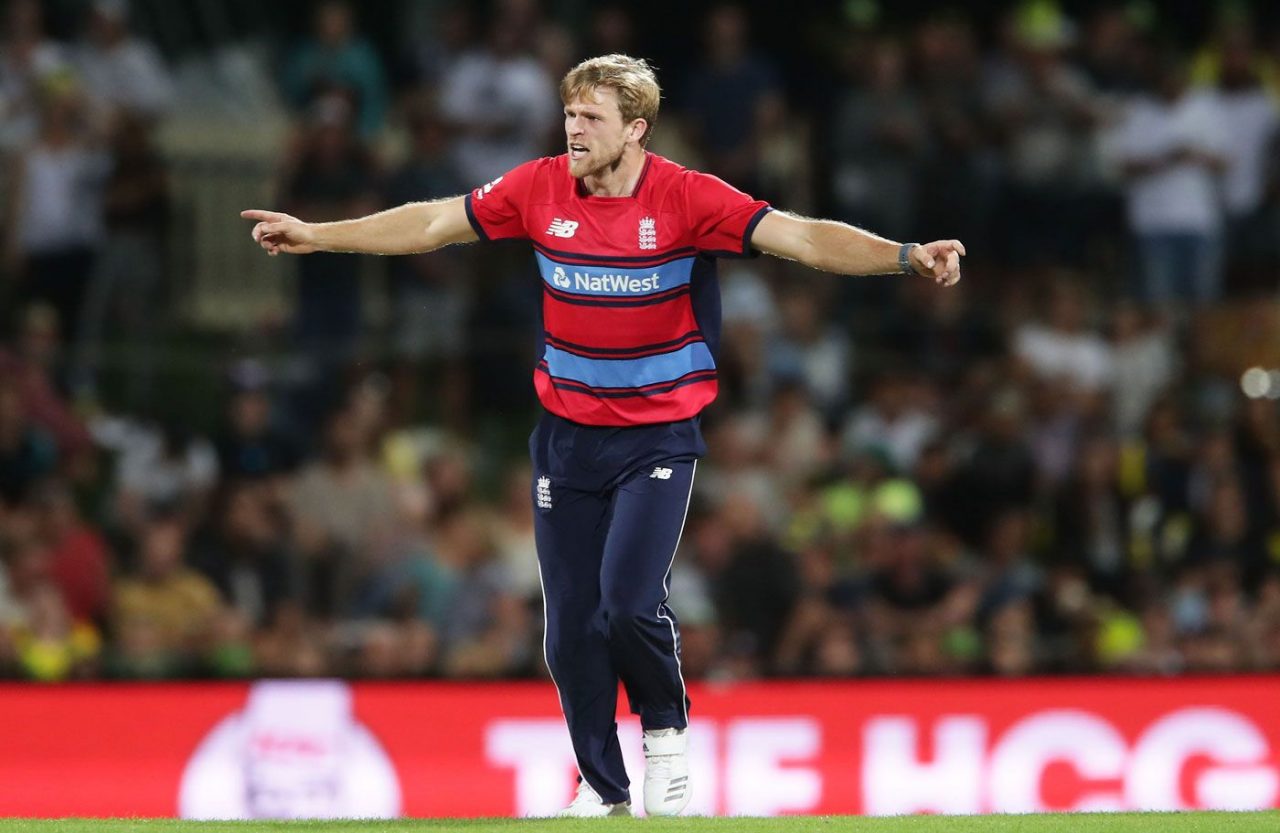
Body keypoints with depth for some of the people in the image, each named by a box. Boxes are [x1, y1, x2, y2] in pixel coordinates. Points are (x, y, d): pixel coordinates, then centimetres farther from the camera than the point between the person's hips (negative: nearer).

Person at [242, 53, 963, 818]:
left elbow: (801, 237, -21)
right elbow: (433, 224, 6)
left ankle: (666, 727, 8)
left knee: (630, 600, -21)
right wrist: (315, 236, 7)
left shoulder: (685, 197, -14)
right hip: (568, 435, 4)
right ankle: (603, 790, 20)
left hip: (658, 437, -4)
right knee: (571, 632, 4)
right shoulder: (541, 188, -4)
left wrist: (908, 257, -34)